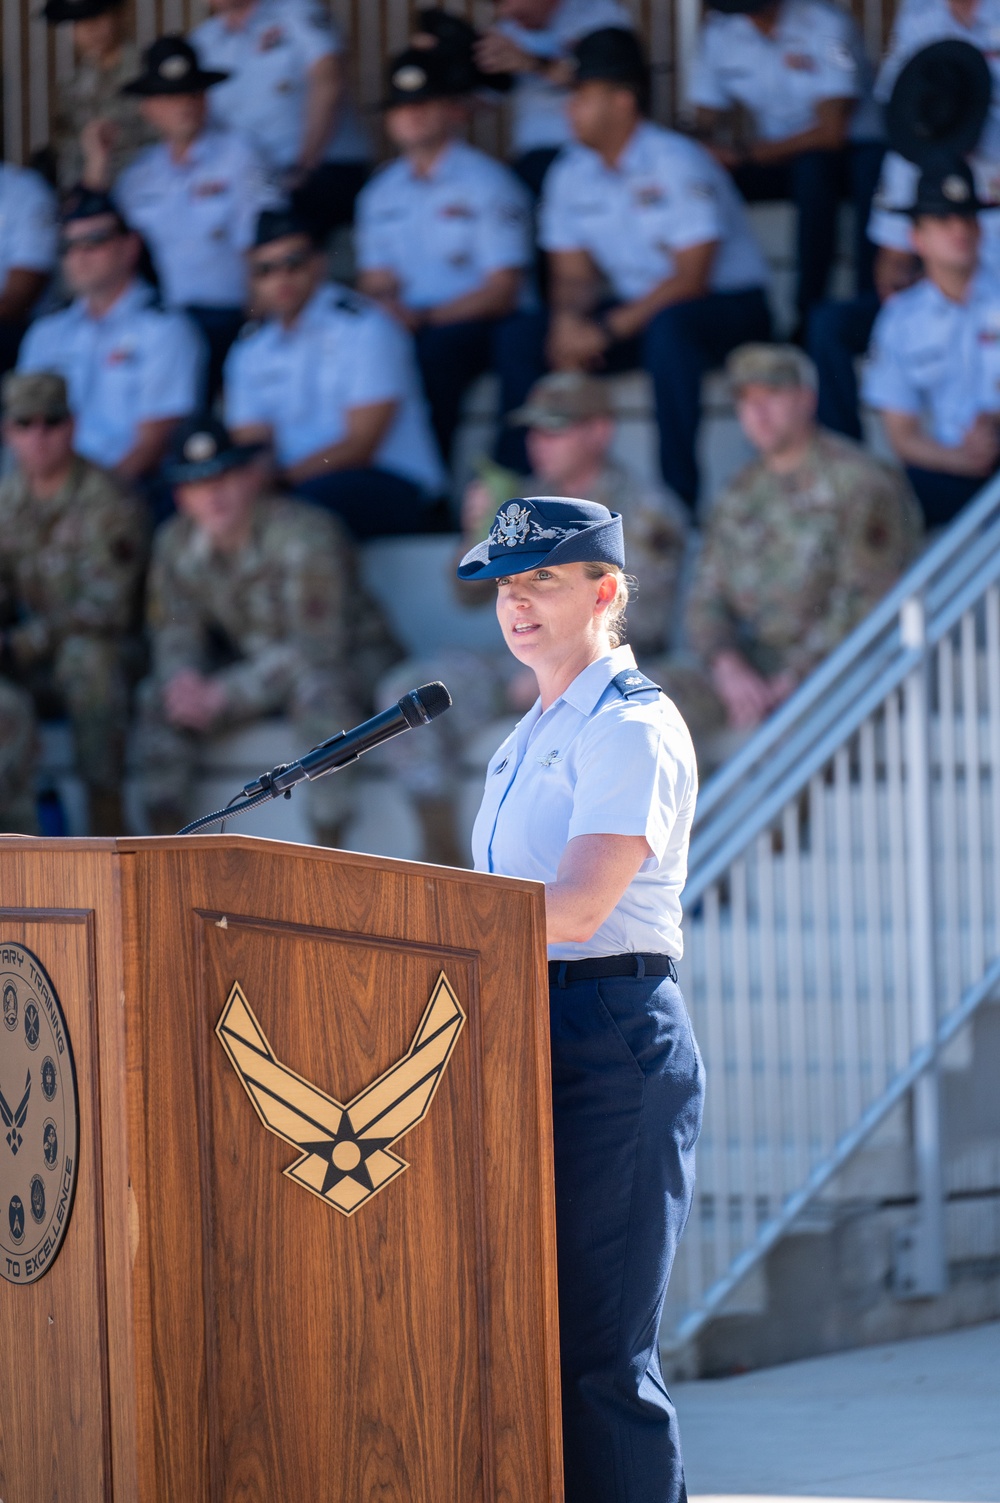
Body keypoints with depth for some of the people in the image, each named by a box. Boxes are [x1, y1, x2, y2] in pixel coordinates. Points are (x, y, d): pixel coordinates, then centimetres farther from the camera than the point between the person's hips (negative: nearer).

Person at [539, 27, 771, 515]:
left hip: (731, 306, -6)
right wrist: (568, 321, -19)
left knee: (667, 327, -40)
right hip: (638, 307, 6)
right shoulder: (570, 176, 2)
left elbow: (692, 277, -21)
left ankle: (679, 493, -35)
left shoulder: (676, 163, -18)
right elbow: (573, 274, 5)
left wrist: (609, 330, -28)